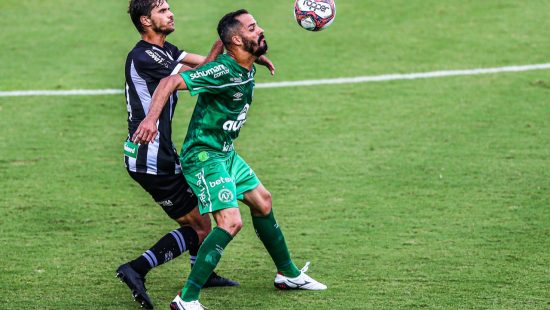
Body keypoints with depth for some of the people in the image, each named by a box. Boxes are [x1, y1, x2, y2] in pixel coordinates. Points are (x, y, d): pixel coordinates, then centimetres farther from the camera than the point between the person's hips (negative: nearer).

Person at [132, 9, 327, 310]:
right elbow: (171, 82, -31)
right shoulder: (223, 70, -24)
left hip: (225, 153, 10)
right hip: (203, 155, -10)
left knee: (261, 201, 22)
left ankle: (288, 274, 41)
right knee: (230, 222, -20)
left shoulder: (247, 70, 4)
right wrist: (151, 118, -42)